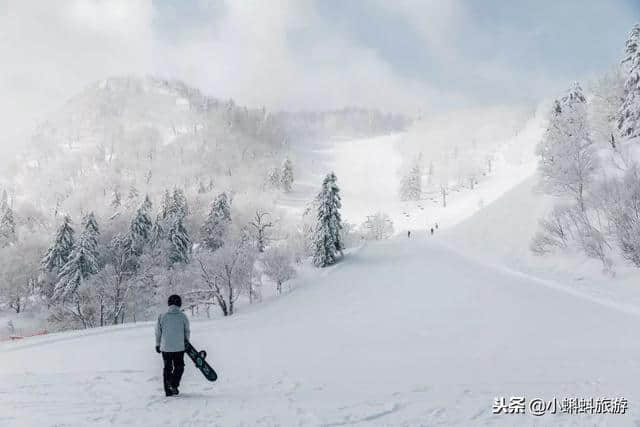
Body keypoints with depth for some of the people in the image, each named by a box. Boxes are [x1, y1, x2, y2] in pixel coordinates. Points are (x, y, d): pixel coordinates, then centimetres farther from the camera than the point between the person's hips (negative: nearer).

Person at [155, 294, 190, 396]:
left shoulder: (162, 316, -3)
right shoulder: (183, 316, -6)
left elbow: (158, 332, 3)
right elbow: (187, 331, 4)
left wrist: (158, 344, 16)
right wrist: (186, 342, 21)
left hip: (165, 347, 2)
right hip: (179, 347, -2)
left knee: (167, 368, 13)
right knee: (179, 367, 13)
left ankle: (168, 390, 14)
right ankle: (174, 385, -4)